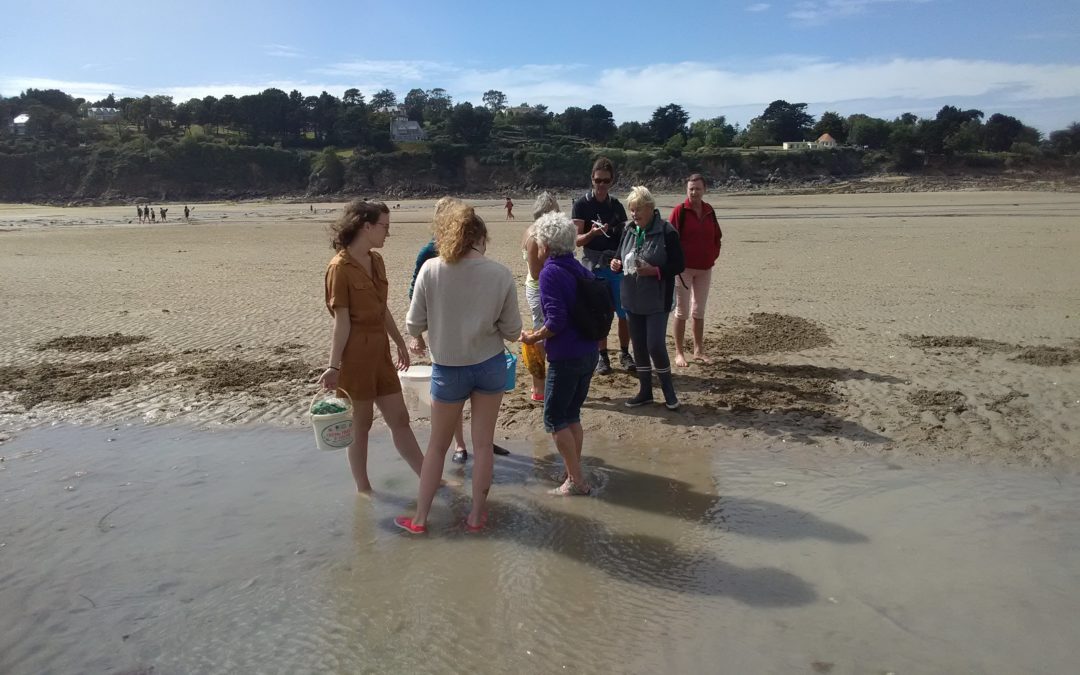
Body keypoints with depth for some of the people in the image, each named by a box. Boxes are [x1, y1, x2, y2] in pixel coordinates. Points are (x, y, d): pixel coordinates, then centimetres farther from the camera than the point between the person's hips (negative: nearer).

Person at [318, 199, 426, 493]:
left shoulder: (376, 261, 7)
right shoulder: (340, 267, -15)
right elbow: (342, 321, -16)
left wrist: (400, 344, 20)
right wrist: (333, 366, -17)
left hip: (380, 351, 7)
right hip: (355, 354, -7)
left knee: (400, 419, 12)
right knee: (360, 425, 7)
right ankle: (363, 488, 23)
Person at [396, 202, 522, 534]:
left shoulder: (430, 270, -14)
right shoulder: (501, 274, -11)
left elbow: (414, 324, -8)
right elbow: (512, 331, -7)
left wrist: (416, 338, 15)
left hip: (448, 368, 0)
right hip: (490, 365, 1)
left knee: (437, 445, 16)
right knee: (483, 443, 14)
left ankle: (420, 517, 24)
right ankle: (476, 514, 24)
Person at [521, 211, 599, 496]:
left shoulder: (550, 273, -14)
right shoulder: (582, 271, 9)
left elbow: (556, 320, -21)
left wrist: (532, 338, -7)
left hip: (566, 357, -8)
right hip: (589, 353, 8)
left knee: (554, 418, 2)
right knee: (572, 414, 18)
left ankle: (576, 481, 3)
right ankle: (574, 471, 25)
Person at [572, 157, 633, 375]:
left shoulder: (617, 206, 10)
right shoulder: (582, 205, -1)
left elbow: (626, 235, 17)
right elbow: (577, 240, -7)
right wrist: (592, 233, -26)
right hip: (593, 266, -3)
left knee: (625, 312, 1)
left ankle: (624, 353, 16)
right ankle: (602, 356, 14)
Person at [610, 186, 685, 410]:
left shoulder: (666, 232, -12)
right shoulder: (628, 232, 6)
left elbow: (678, 265, -11)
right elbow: (621, 258, 17)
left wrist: (654, 270, -25)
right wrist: (616, 264, -6)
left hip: (657, 301, -6)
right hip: (632, 299, 6)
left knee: (656, 345, -9)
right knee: (639, 346, 11)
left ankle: (669, 391, 11)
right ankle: (645, 391, 25)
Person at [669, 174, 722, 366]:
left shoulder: (709, 211, 6)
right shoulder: (680, 210, -8)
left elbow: (717, 237, 17)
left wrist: (714, 255, 6)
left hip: (705, 269, 5)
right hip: (684, 268, -5)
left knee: (699, 311, 12)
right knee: (681, 311, -1)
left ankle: (698, 350, 21)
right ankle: (679, 352, 6)